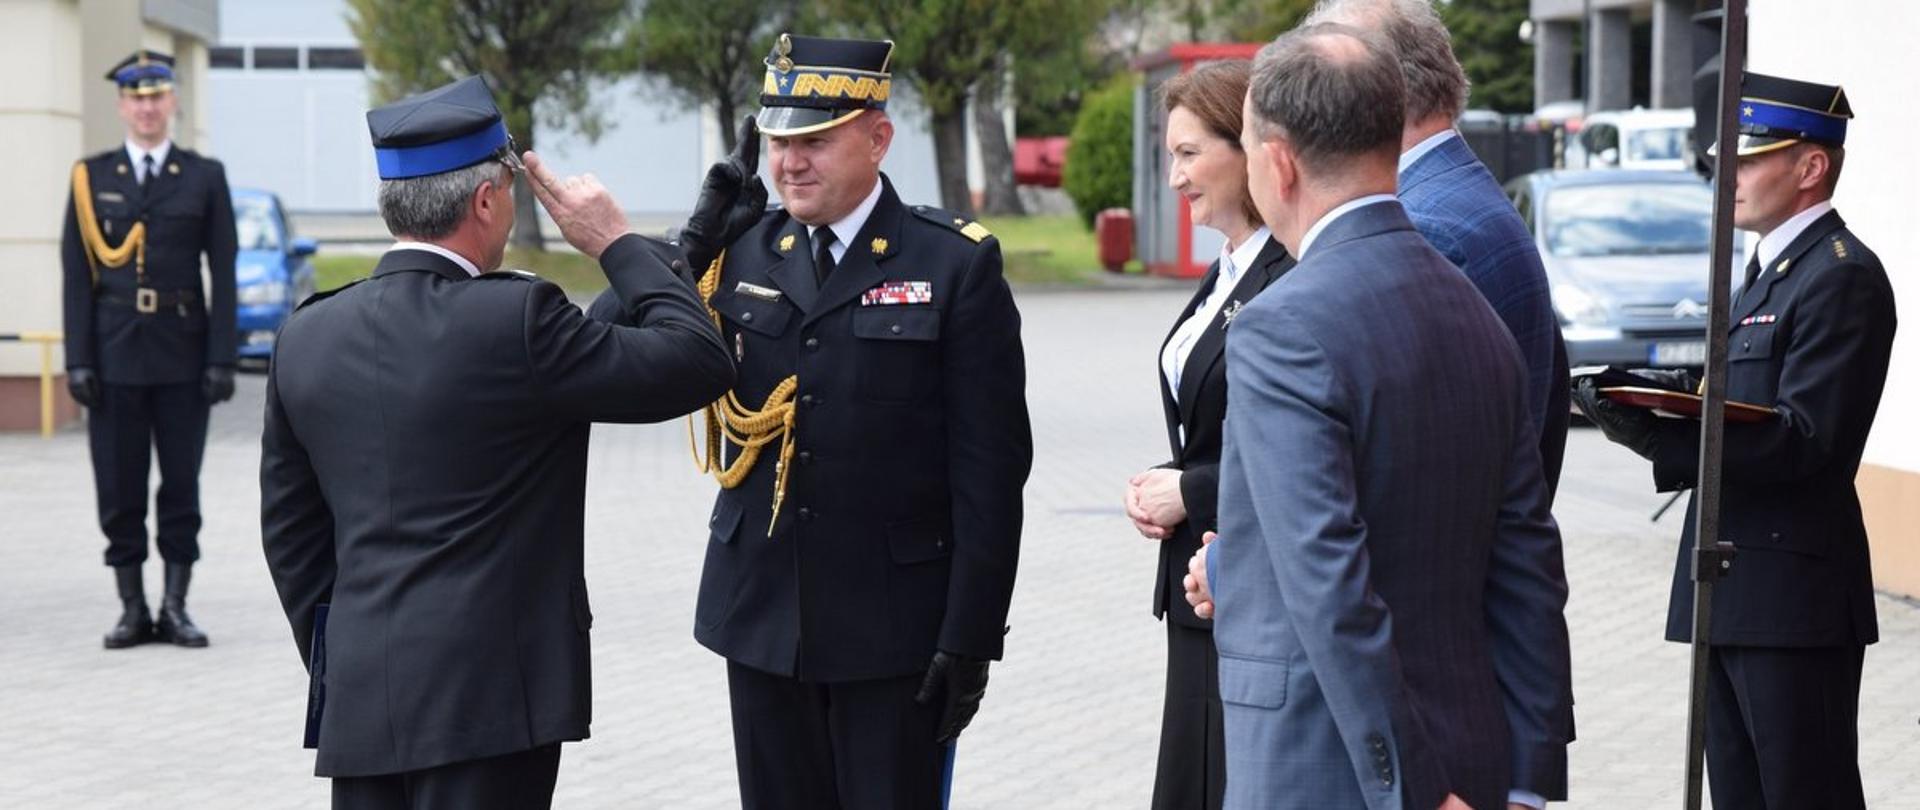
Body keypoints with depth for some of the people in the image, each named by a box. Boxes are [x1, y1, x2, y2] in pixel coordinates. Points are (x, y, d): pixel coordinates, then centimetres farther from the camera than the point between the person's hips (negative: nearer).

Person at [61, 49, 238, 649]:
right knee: (118, 488, 2)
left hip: (181, 356, 0)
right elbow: (76, 274, 4)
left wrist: (221, 358, -5)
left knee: (181, 485, 3)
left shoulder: (205, 177, 6)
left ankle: (175, 608, 10)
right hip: (115, 354, 0)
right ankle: (132, 609, 10)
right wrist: (78, 360, -4)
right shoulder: (91, 178, 7)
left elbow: (223, 275, 2)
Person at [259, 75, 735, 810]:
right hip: (486, 696, -6)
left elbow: (289, 530, 13)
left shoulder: (306, 336, 6)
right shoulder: (514, 320, -13)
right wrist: (618, 243, 4)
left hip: (357, 698, 6)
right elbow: (699, 363, -7)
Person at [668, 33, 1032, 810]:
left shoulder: (955, 264, -6)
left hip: (894, 624, -4)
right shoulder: (742, 255, 8)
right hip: (765, 618, 4)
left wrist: (971, 635, -12)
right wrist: (698, 241, -8)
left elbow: (990, 468, -8)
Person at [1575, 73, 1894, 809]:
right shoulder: (1770, 270, 18)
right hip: (1736, 588, 10)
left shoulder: (1841, 277, -13)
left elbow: (1801, 440, -22)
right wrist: (1653, 407, -3)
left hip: (1792, 594, -10)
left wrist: (1652, 432, -30)